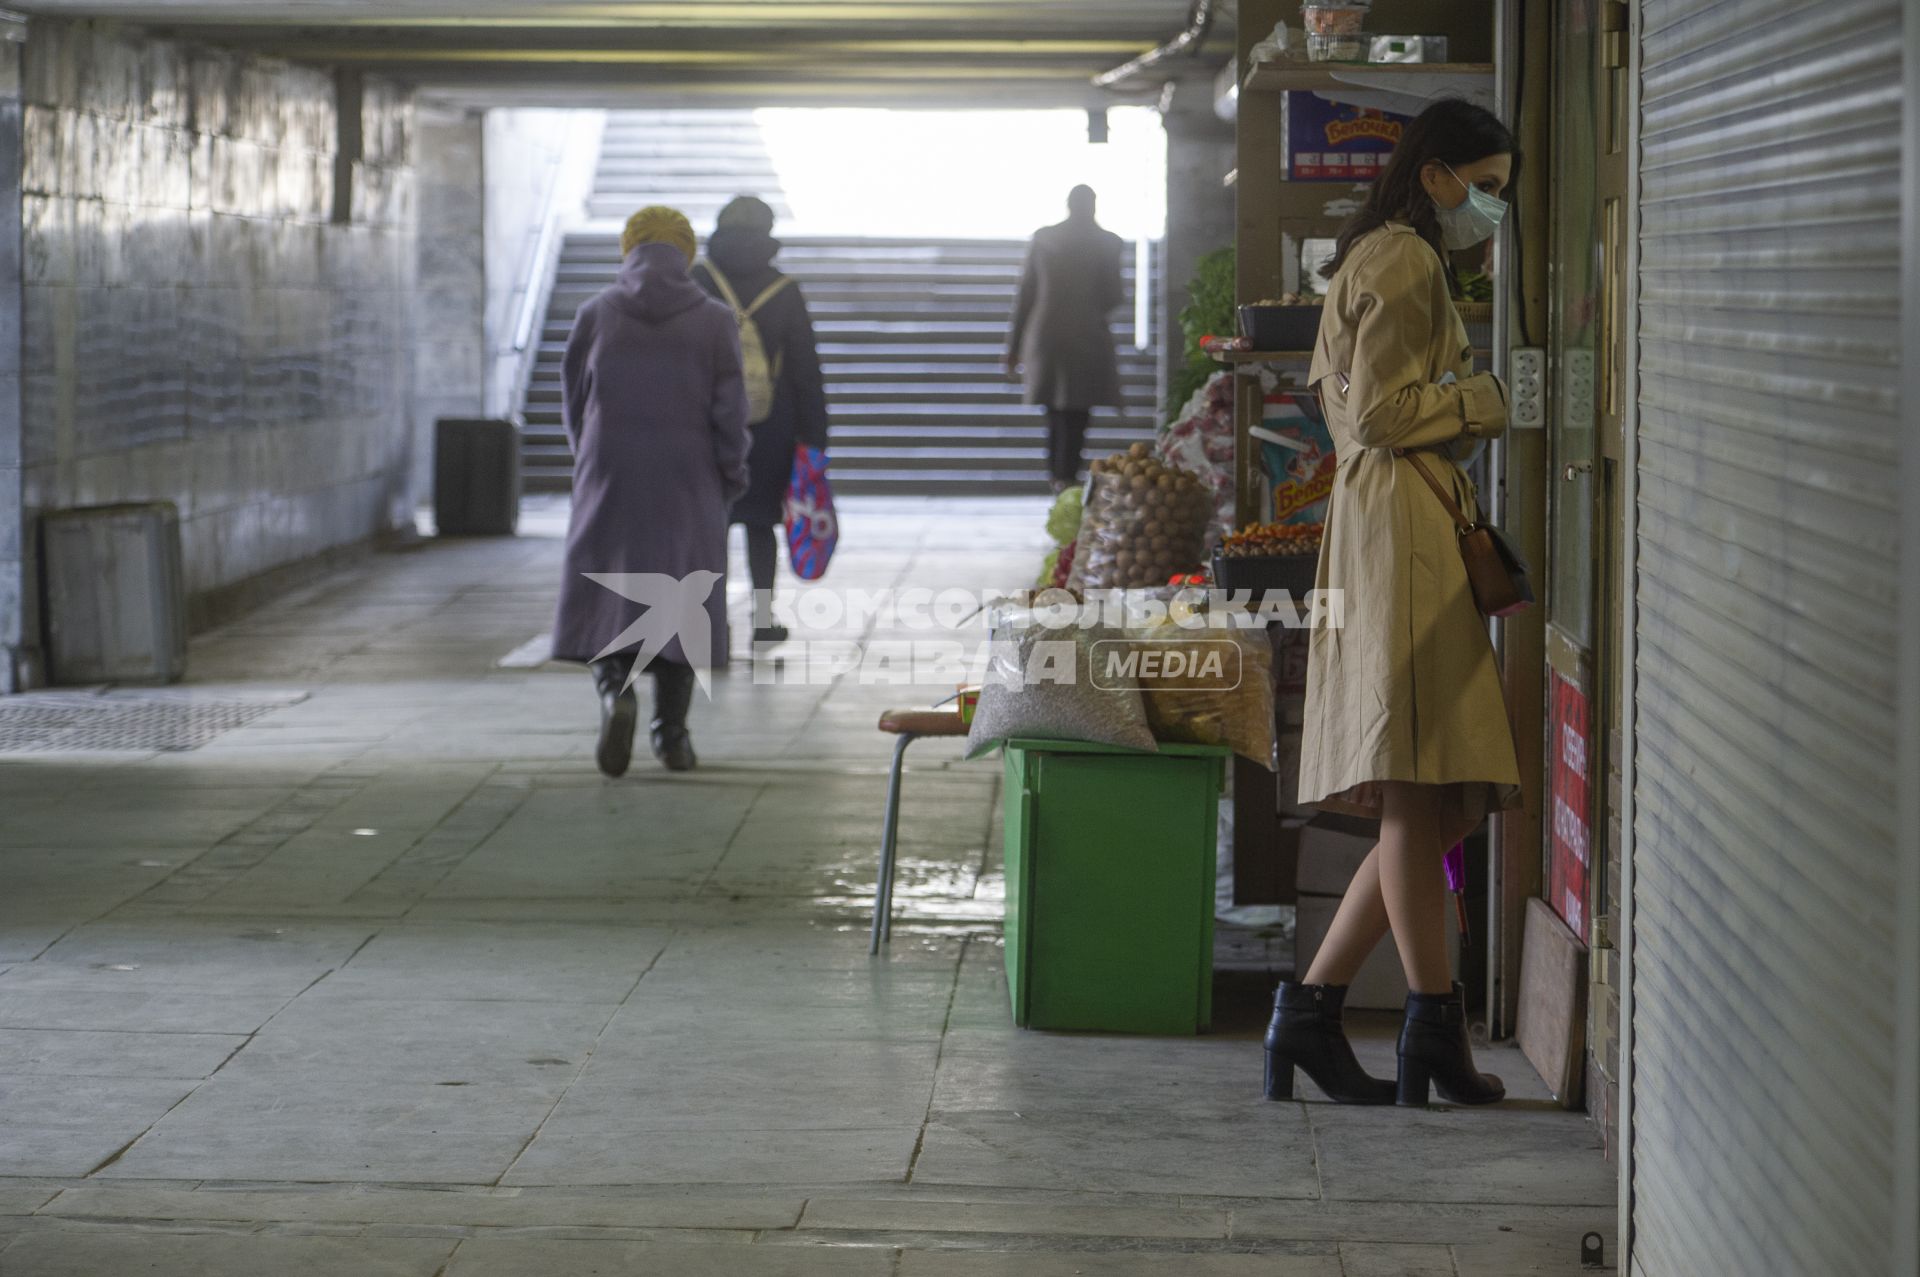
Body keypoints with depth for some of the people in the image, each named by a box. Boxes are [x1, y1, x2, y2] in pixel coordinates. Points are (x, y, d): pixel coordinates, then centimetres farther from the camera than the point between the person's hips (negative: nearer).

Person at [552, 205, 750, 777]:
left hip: (609, 479, 0)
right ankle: (672, 734, 9)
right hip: (687, 488, 0)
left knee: (604, 590, 7)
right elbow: (729, 411, -6)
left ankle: (615, 688, -20)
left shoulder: (596, 314, -1)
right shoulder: (713, 321, -4)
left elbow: (574, 399, 7)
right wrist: (730, 476, 8)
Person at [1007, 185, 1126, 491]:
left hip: (1044, 337, 3)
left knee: (1056, 413, 16)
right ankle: (1067, 477, -9)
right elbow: (1114, 296, -5)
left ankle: (1056, 477, 21)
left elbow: (1025, 293, 6)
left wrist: (1016, 344, 12)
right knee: (1075, 417, 0)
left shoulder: (1042, 239, 5)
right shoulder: (1105, 242, -4)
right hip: (1086, 338, -3)